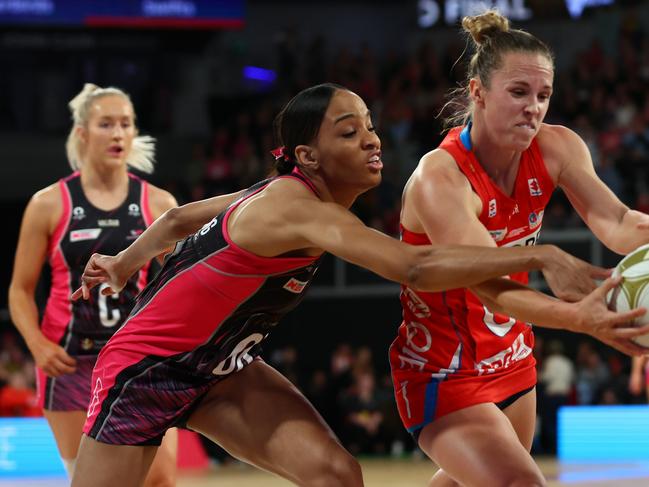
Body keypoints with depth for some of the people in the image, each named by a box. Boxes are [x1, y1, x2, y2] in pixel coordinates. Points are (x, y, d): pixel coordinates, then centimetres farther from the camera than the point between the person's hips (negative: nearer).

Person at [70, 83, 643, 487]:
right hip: (145, 369, -8)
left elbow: (180, 218, 12)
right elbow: (416, 267, -46)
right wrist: (542, 257, -50)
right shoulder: (295, 208, -32)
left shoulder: (284, 195, -4)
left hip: (220, 369, 8)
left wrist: (123, 265, 29)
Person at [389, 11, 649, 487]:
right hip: (443, 372, -7)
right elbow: (490, 287, -39)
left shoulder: (556, 148, -8)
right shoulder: (440, 179, -27)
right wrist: (585, 319, -56)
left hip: (511, 359, 7)